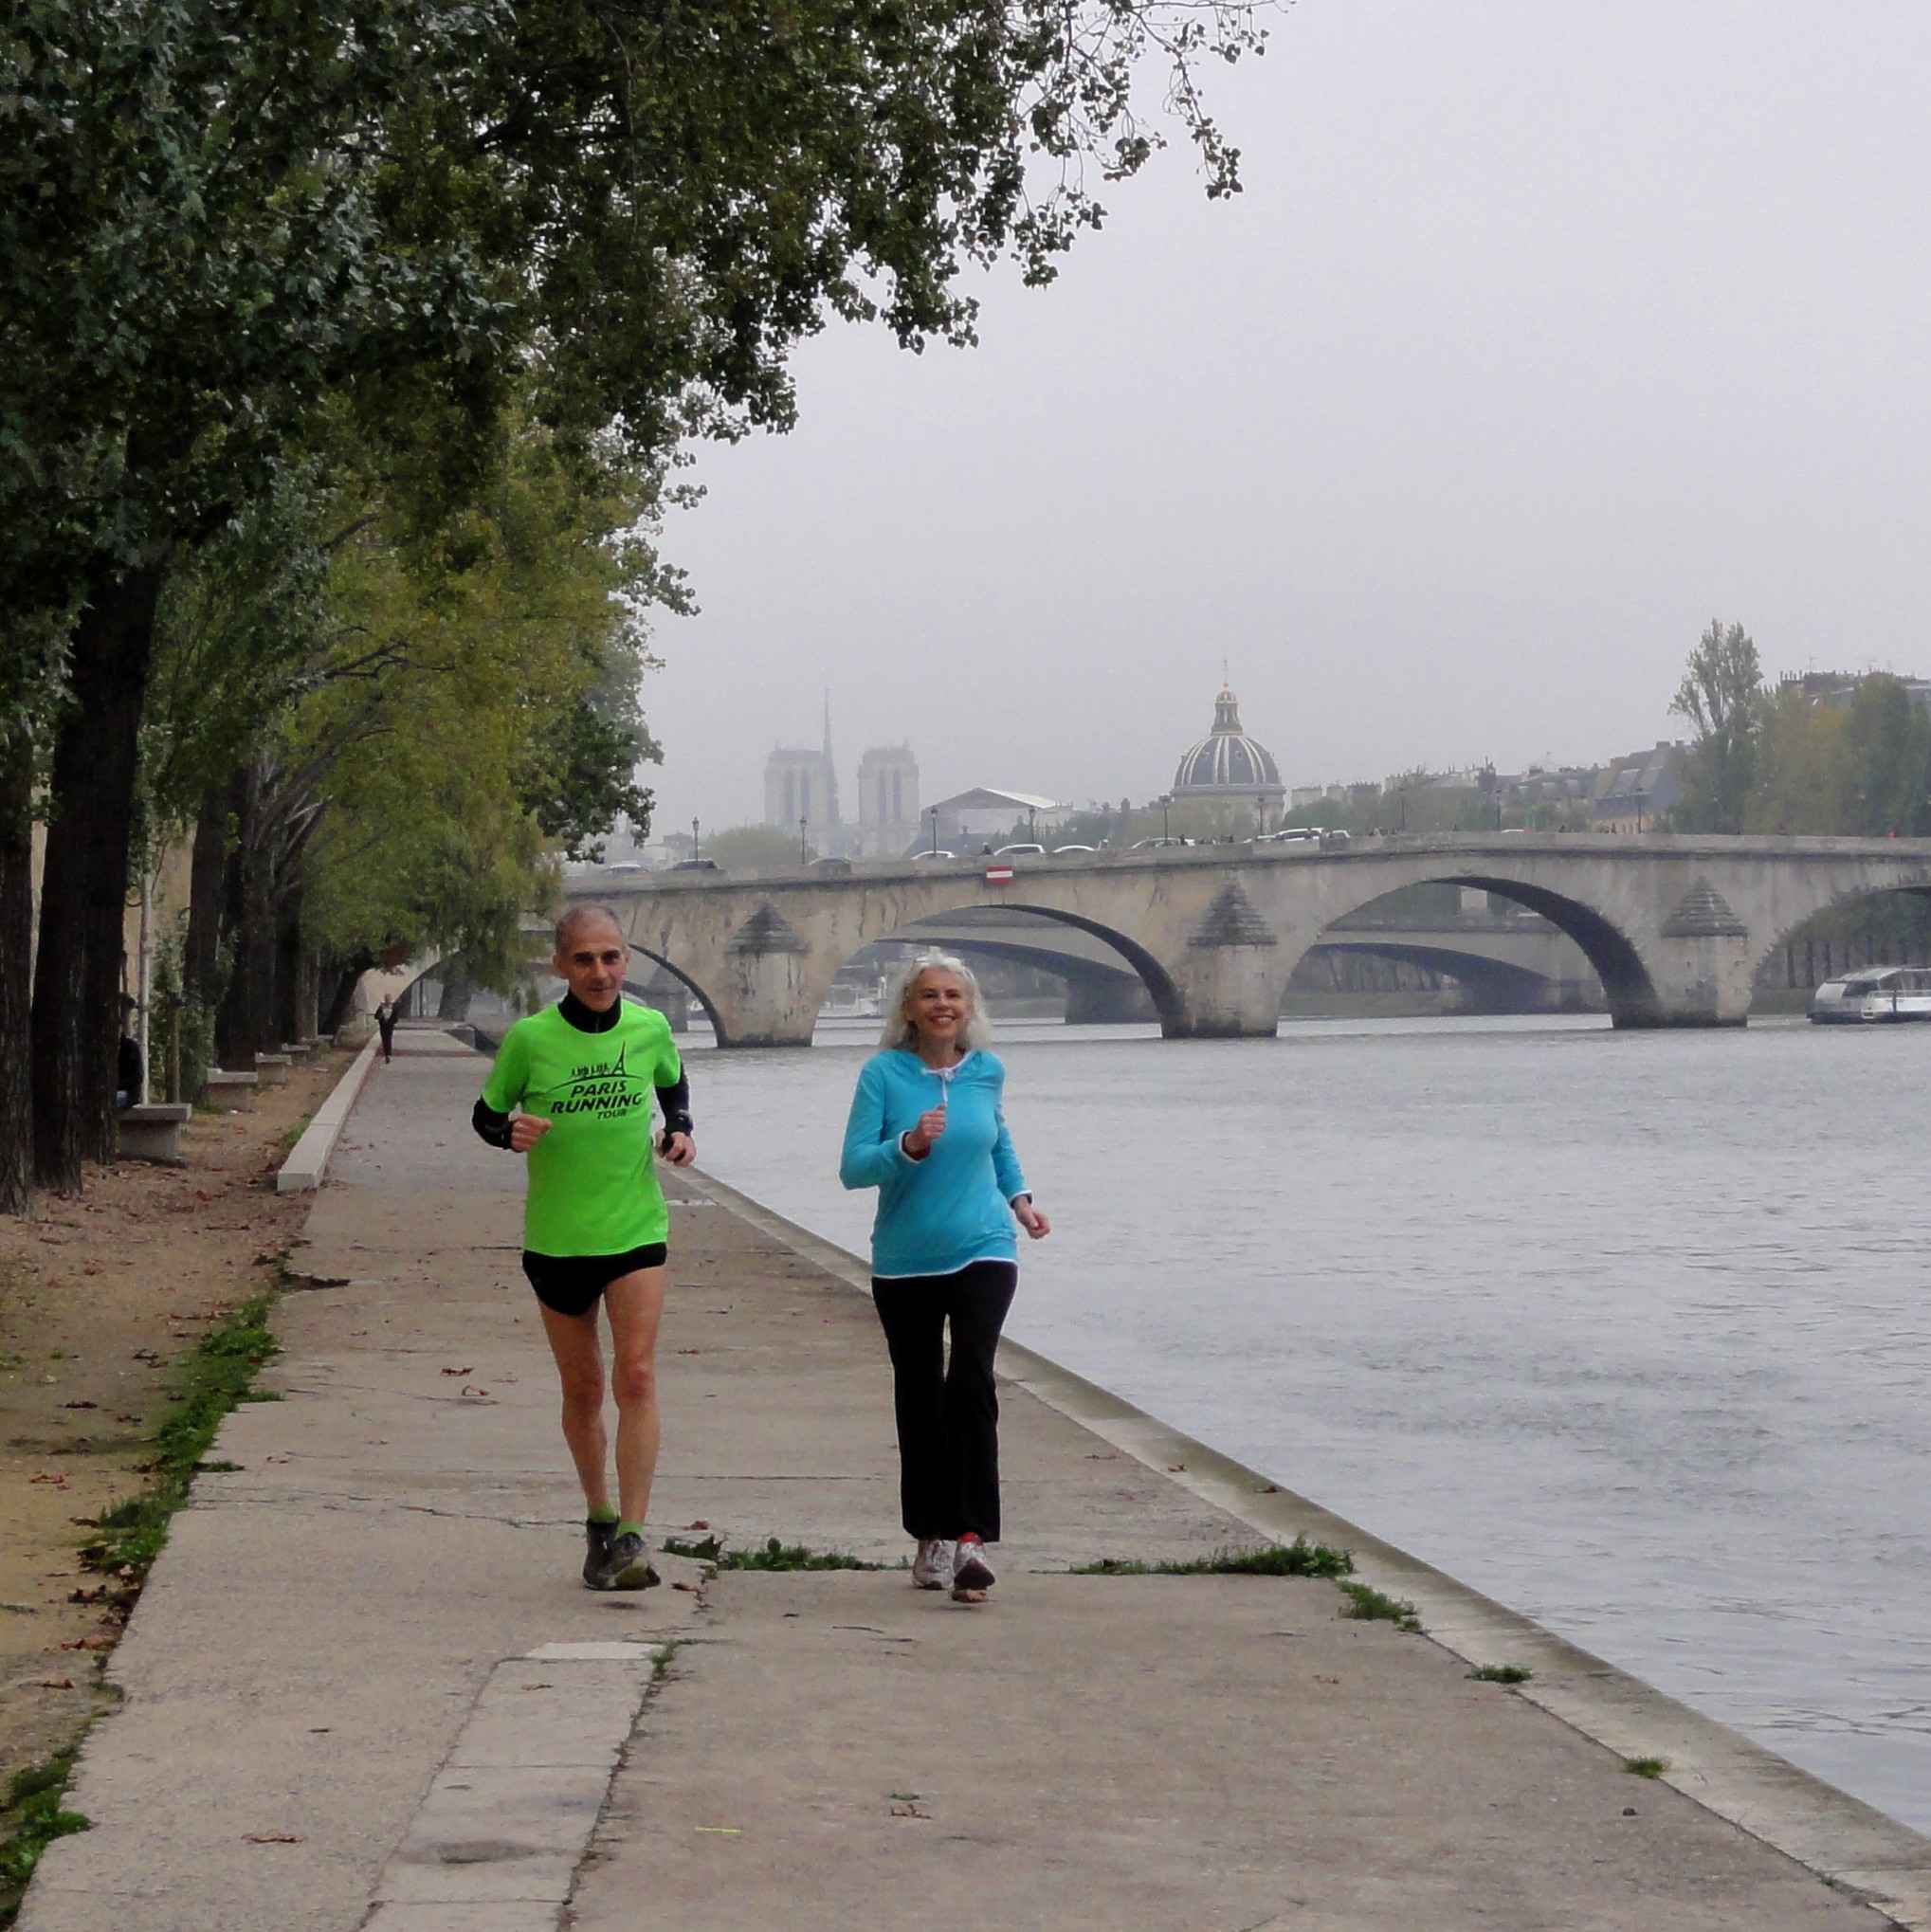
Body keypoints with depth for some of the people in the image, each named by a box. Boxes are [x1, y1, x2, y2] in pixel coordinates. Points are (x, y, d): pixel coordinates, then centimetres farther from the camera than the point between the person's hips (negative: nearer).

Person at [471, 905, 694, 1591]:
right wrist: (510, 1133, -18)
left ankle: (632, 1535, -13)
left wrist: (679, 1130, 1)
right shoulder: (529, 1038, -8)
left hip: (636, 1229, 0)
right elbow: (486, 1113, 4)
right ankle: (599, 1519, 29)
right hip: (556, 1235, 0)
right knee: (582, 1388, 10)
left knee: (636, 1378, -13)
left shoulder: (650, 1030, -2)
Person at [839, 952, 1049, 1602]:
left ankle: (971, 1536, -23)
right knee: (919, 1400, 9)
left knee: (971, 1378, -19)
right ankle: (931, 1537, 24)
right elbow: (853, 1167, -11)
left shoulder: (985, 1071, 4)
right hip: (905, 1260, 0)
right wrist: (908, 1146, -26)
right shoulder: (884, 1074, -5)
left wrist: (1018, 1196, 14)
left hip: (982, 1251, 0)